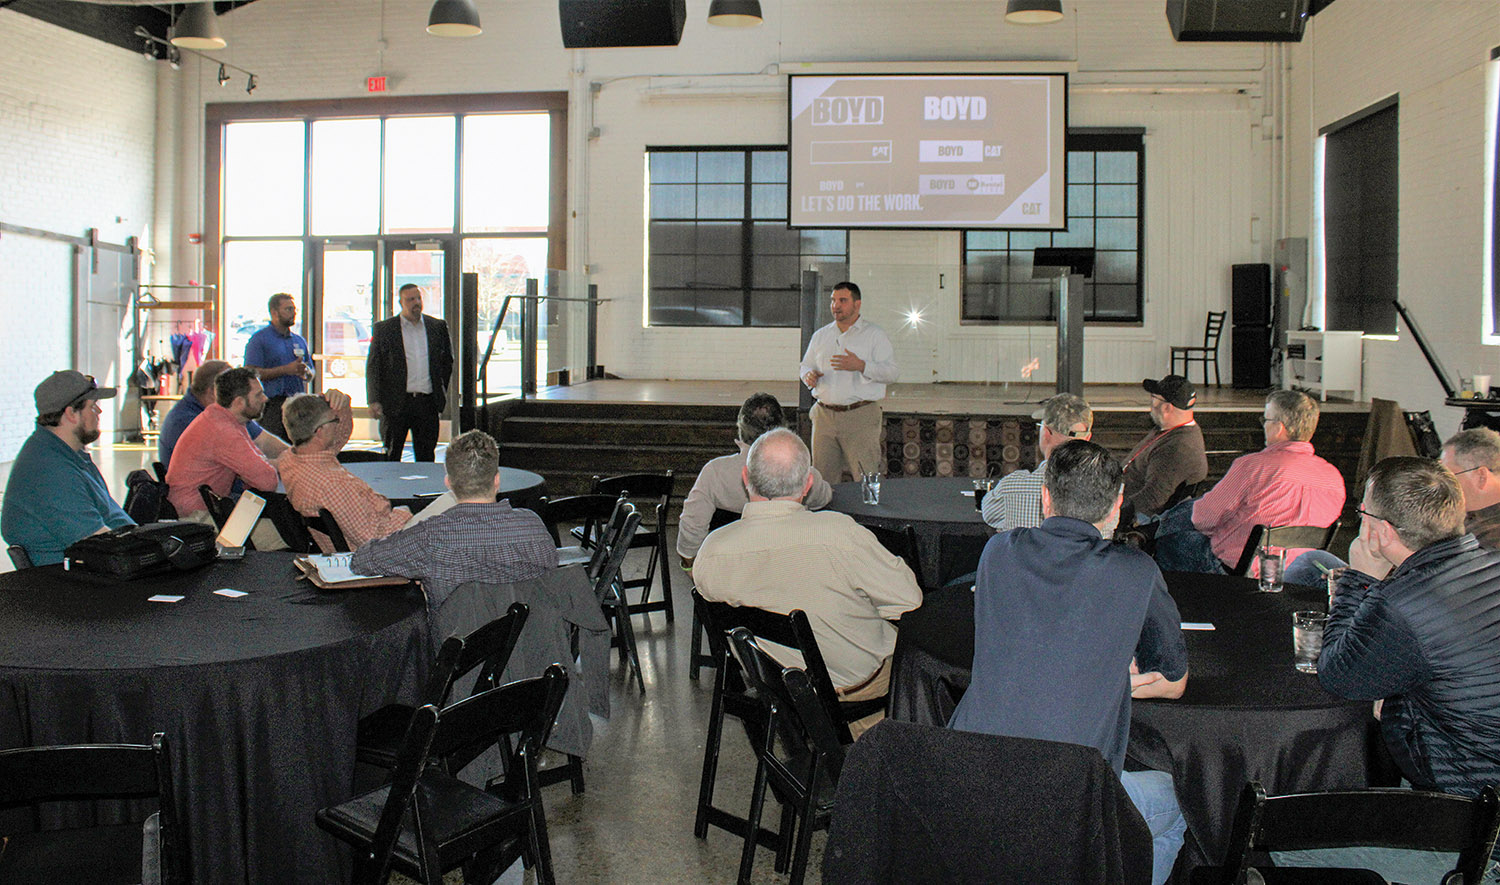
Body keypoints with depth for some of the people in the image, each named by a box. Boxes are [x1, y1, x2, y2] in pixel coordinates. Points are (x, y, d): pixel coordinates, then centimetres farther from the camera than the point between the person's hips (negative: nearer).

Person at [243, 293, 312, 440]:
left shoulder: (300, 340, 20)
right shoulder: (259, 339, 1)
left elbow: (310, 372, 24)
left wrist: (305, 372, -1)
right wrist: (286, 369, -14)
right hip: (272, 404, -5)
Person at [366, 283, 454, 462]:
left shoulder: (438, 327, 9)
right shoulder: (383, 329, 2)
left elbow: (448, 360, 20)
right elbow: (372, 367, 1)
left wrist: (443, 391, 14)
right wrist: (374, 401, -8)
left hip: (427, 404, 2)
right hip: (395, 405, -2)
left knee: (426, 458, 6)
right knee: (391, 458, 3)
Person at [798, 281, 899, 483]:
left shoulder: (874, 334, 3)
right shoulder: (820, 336, 16)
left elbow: (891, 372, -5)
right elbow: (806, 366, 22)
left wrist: (861, 366, -21)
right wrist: (809, 375, -3)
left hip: (861, 416, -4)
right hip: (825, 416, 4)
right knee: (822, 478, 4)